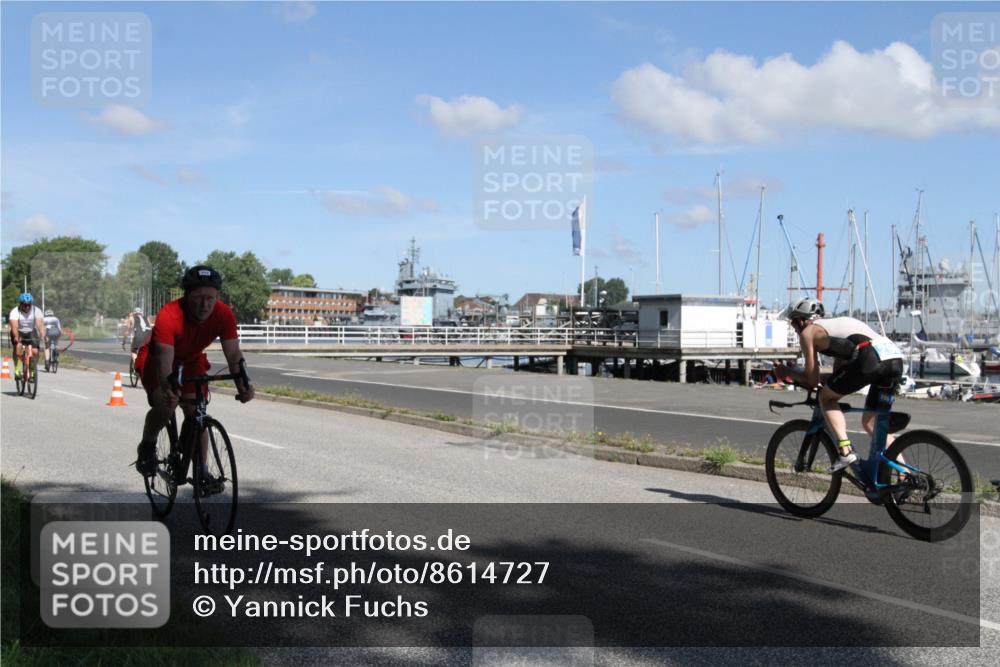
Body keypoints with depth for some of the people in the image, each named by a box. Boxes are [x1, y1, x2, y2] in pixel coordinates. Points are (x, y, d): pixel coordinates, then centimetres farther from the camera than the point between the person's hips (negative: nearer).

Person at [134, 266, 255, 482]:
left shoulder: (224, 315, -26)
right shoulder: (169, 315, -37)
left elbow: (233, 353, -27)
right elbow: (164, 358, -44)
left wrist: (242, 385, -44)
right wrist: (167, 388, -63)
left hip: (191, 361, 4)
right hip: (155, 361, -4)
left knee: (196, 413, -9)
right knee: (165, 405, -27)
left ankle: (201, 471, 3)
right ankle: (147, 446, 3)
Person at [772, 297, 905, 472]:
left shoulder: (808, 332, 15)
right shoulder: (838, 322, 37)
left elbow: (812, 380, 15)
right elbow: (839, 369, 41)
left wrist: (787, 372, 30)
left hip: (870, 358, -7)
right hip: (896, 359, 7)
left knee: (825, 398, 15)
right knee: (871, 422, 22)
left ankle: (845, 450, 0)